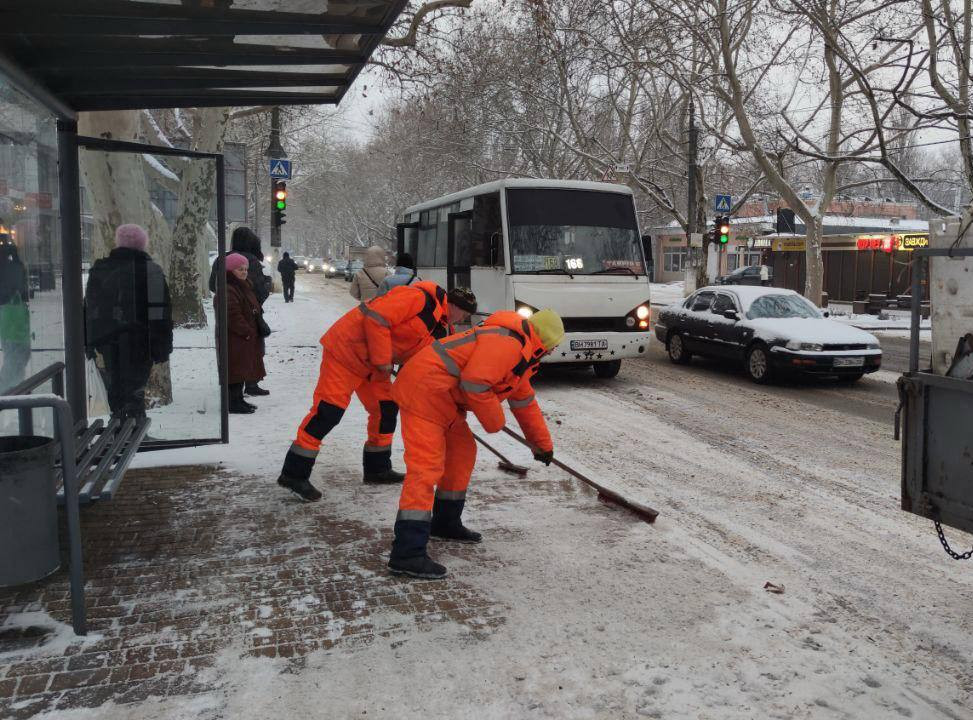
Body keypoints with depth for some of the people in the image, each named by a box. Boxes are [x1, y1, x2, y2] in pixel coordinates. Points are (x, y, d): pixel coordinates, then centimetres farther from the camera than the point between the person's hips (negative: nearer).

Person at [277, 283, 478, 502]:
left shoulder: (438, 327, 12)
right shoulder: (418, 298, -19)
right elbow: (375, 318, -26)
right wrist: (382, 359, -20)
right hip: (345, 349, -10)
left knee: (386, 409, 10)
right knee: (328, 411, -12)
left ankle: (377, 468, 25)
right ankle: (294, 474, -7)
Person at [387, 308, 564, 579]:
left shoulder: (520, 352, 20)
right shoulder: (508, 342, -16)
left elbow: (524, 401, 31)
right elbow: (474, 382, -26)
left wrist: (542, 443, 38)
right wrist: (495, 421, -11)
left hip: (442, 398, 11)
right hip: (424, 391, -11)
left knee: (462, 453, 19)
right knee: (426, 468, -16)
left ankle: (446, 523, 33)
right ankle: (407, 554, -19)